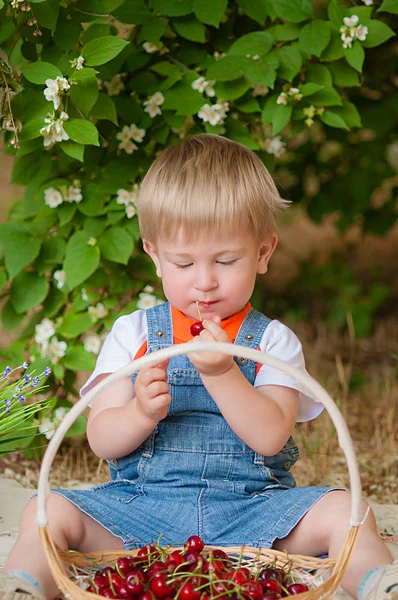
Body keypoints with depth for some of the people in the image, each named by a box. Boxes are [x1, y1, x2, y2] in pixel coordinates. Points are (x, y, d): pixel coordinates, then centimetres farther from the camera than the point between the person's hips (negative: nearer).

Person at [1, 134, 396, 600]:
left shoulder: (273, 341, 4)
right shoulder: (132, 333, 6)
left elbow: (271, 437, -11)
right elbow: (102, 441, -1)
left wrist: (221, 373, -25)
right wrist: (142, 413, -25)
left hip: (248, 505, -1)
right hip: (140, 505, 1)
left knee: (344, 511, -24)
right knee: (51, 511, -23)